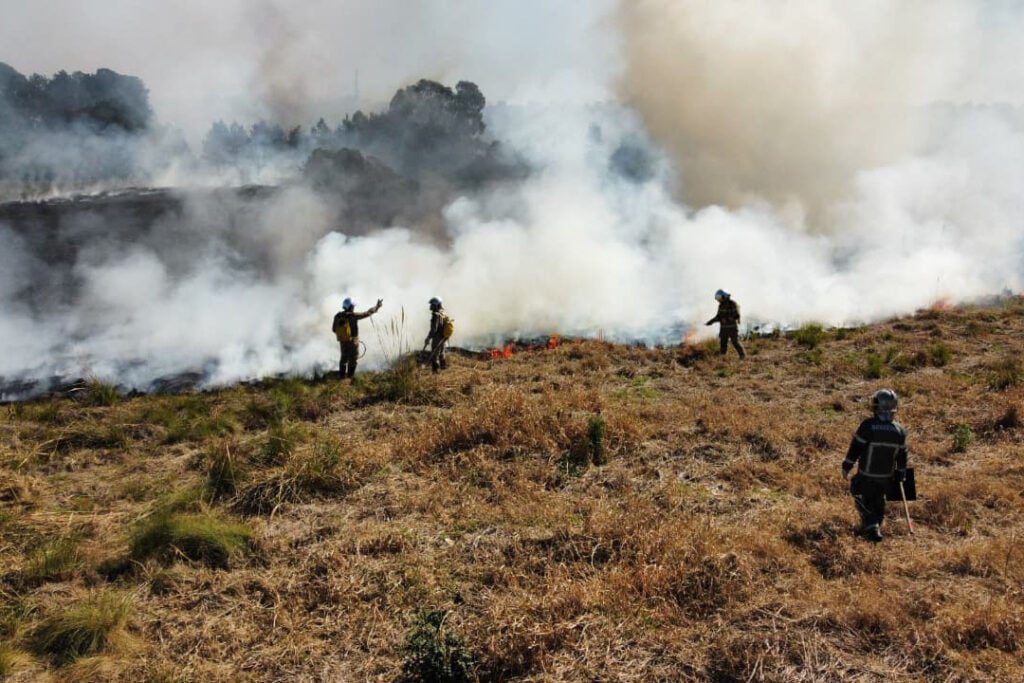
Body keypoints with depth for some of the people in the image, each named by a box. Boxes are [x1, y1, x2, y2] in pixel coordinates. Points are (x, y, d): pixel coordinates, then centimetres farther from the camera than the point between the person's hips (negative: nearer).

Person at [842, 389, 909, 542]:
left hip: (867, 475, -4)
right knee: (878, 500, 23)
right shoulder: (899, 430, -4)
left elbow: (855, 449, -16)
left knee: (863, 500, 12)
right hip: (887, 476, 5)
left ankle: (872, 527, 1)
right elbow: (902, 456, 5)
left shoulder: (868, 426, -20)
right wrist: (901, 475, 17)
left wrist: (846, 467, -6)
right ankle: (875, 526, 35)